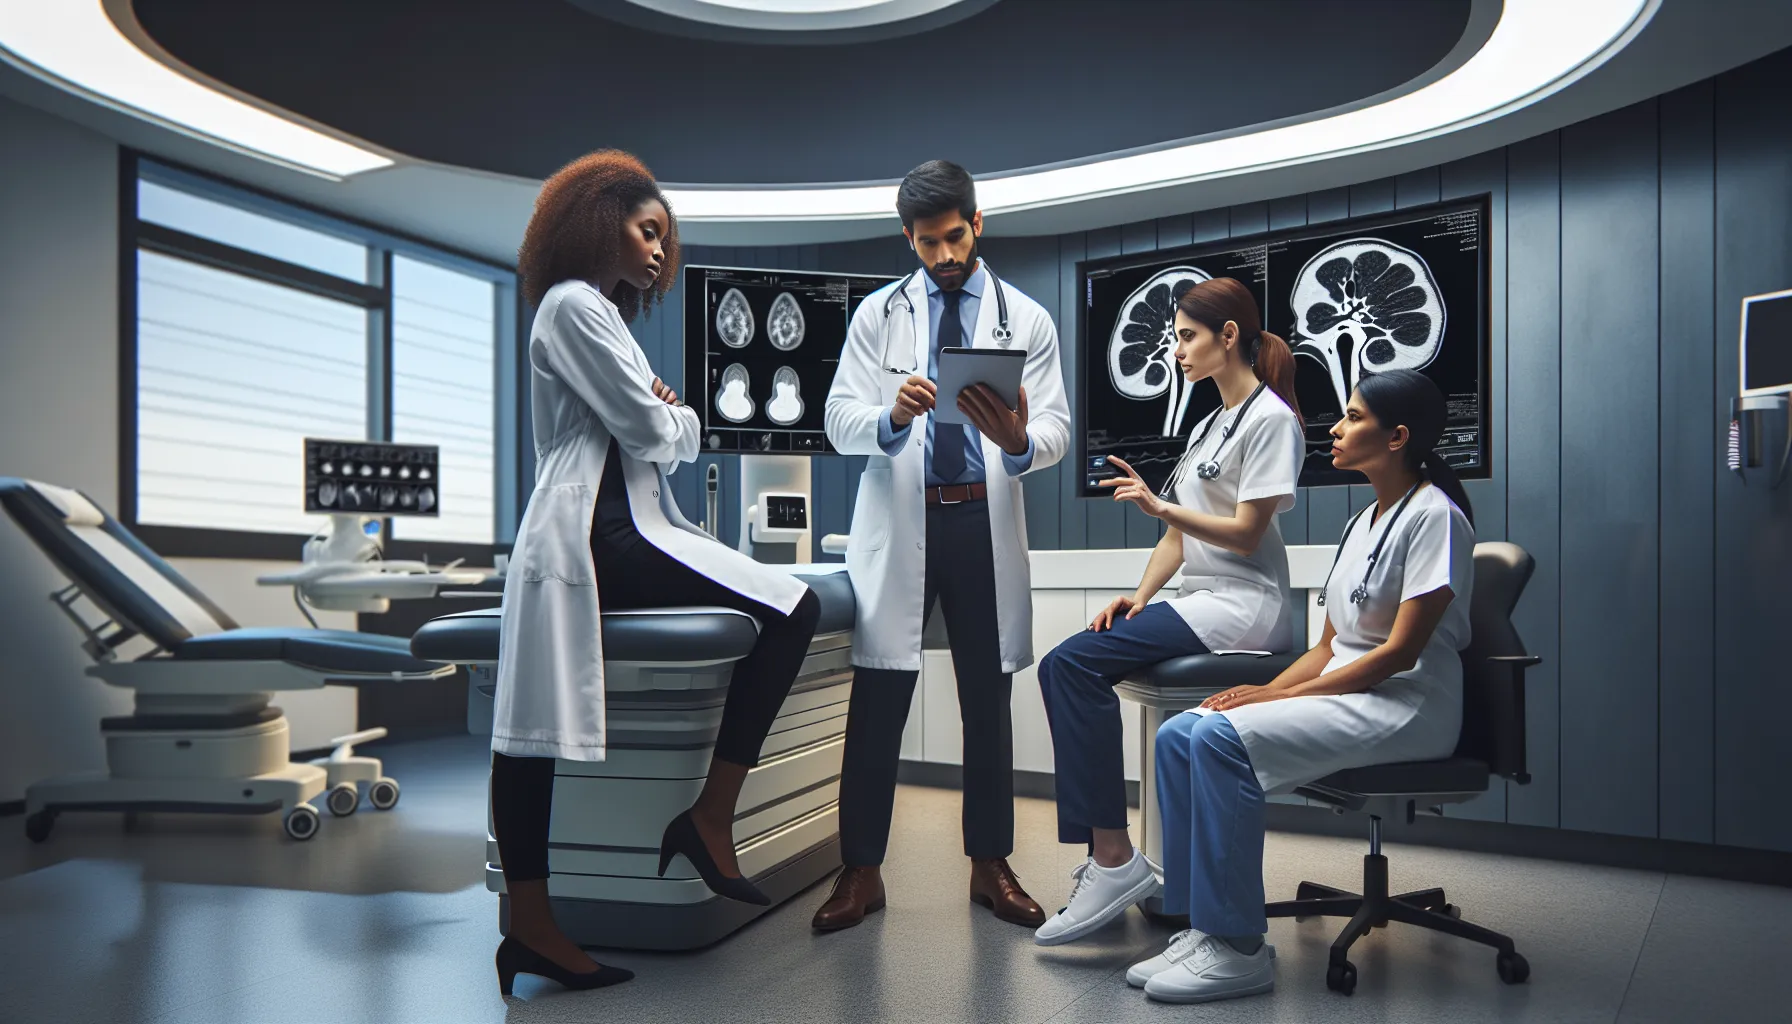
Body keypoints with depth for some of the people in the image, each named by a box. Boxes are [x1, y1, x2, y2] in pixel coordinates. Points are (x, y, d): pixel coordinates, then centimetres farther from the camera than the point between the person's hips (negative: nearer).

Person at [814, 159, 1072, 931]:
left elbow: (1056, 427, -2)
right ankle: (861, 871, 12)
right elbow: (840, 420, -3)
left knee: (987, 700, 9)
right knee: (878, 701, -1)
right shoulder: (877, 315, 6)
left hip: (984, 522, 1)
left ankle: (991, 866, 22)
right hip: (899, 521, -1)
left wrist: (1019, 442, -26)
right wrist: (893, 417, -25)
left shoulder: (1026, 319, 6)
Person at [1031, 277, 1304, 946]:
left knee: (1074, 663, -24)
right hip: (1200, 601, 9)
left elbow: (1246, 534, -12)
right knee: (1063, 665, -10)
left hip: (1243, 605, -9)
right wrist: (1141, 595, 4)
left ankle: (1113, 859, -22)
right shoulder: (1209, 425, 23)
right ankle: (1109, 861, -12)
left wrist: (1158, 507, -25)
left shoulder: (1270, 418, -4)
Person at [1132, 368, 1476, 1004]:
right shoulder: (1361, 522, 18)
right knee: (1178, 734, -11)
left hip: (1407, 708, -8)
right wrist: (1264, 691, -2)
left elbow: (1400, 651, -16)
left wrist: (1282, 696, -16)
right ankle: (1203, 927, -9)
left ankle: (1239, 948, -20)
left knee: (1222, 737, -28)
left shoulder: (1435, 516, -8)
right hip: (1345, 697, 8)